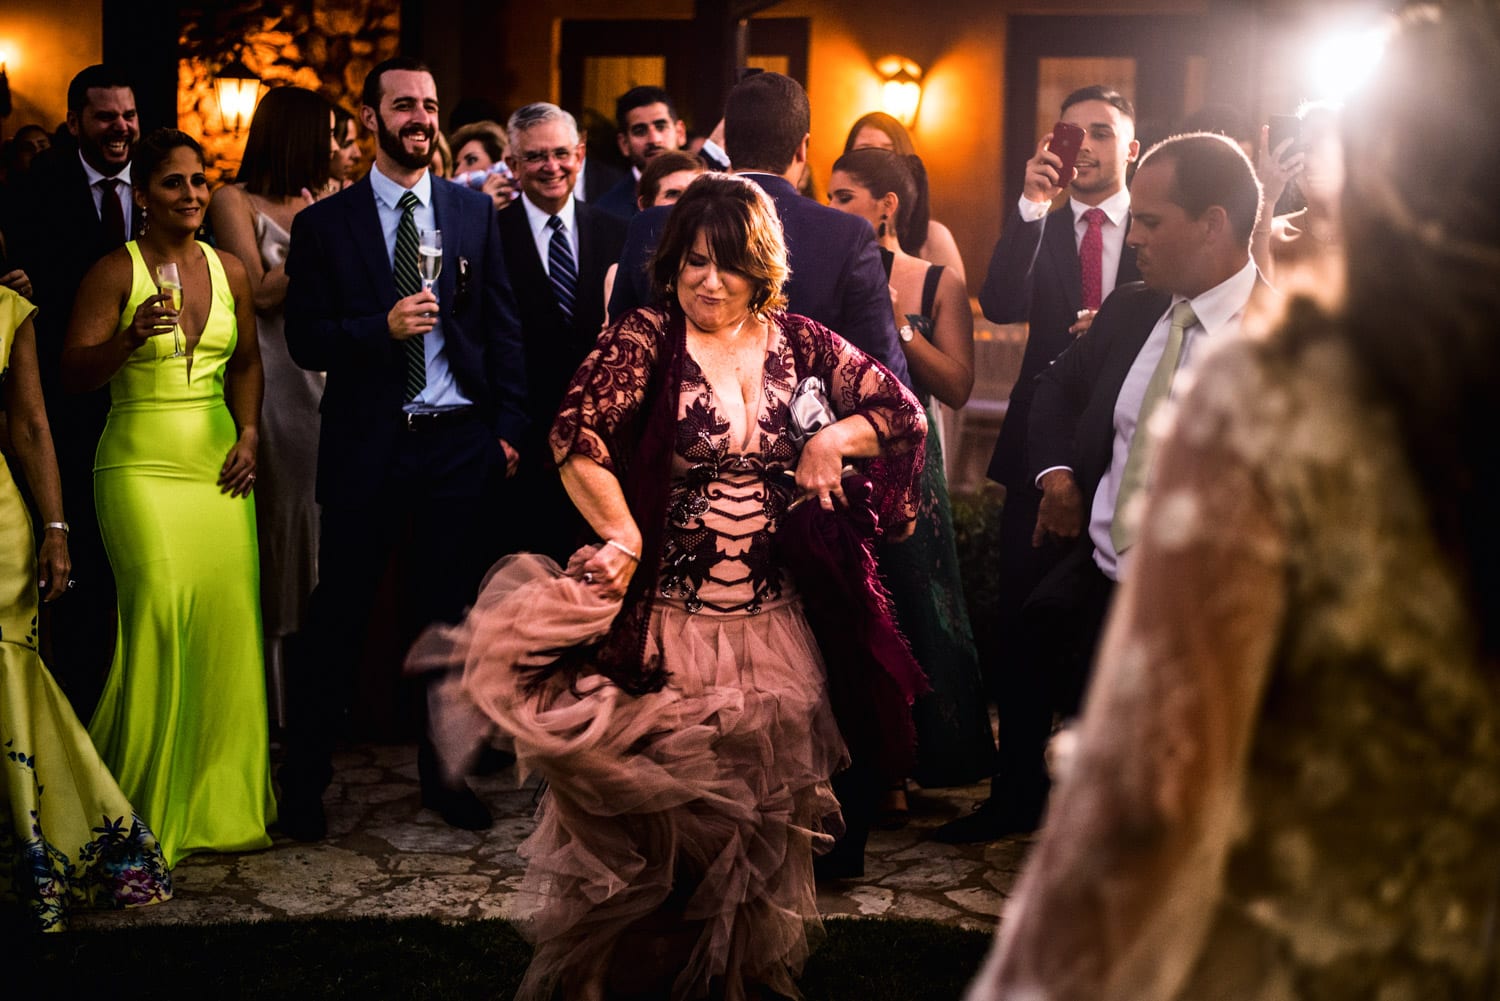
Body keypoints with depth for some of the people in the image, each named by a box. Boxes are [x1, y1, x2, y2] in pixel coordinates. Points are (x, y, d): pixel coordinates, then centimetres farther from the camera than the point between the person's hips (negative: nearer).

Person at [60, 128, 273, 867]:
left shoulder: (229, 271, 12)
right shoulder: (115, 272, -2)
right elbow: (73, 375, -7)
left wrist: (250, 431, 7)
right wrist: (131, 337, -23)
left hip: (219, 466, 5)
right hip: (142, 466, -4)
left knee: (226, 623, -2)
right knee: (161, 615, -15)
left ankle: (218, 800, 11)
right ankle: (143, 809, -1)